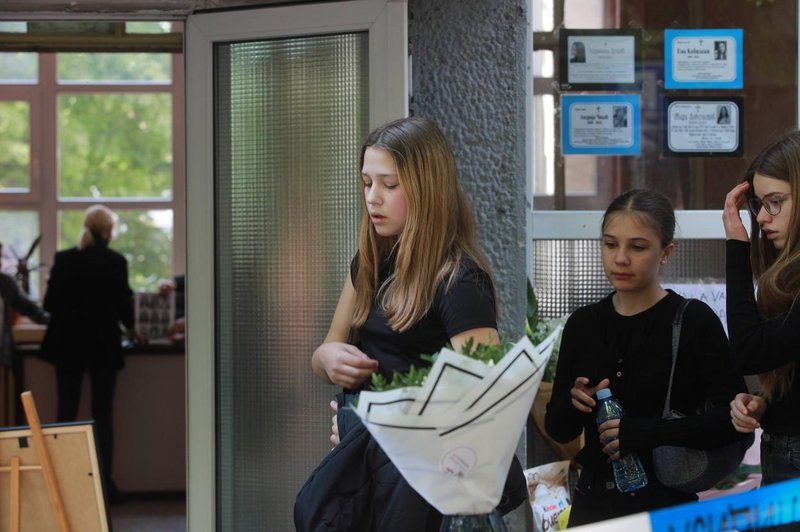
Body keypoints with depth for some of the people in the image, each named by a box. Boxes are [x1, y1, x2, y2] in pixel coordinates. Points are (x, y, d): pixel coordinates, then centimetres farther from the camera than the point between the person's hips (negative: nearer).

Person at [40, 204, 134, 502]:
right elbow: (124, 304, -5)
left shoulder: (63, 260, -2)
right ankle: (104, 481, 4)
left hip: (67, 344, 2)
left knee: (66, 412, 8)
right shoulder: (115, 262, -10)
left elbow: (49, 303, 2)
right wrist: (132, 327, 16)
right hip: (103, 345, -2)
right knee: (102, 414, 5)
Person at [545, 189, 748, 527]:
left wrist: (649, 432, -26)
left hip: (666, 506, -4)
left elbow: (733, 419, -17)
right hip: (594, 502, 4)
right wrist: (572, 403, -15)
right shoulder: (583, 324, 3)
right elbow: (557, 430, 6)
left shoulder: (695, 321, -9)